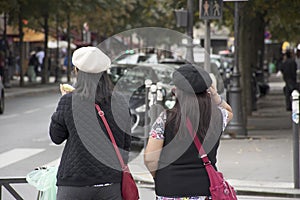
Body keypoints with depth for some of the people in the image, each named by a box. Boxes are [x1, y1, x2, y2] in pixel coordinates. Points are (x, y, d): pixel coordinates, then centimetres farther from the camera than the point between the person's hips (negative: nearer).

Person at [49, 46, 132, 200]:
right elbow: (126, 144, 8)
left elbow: (56, 137, 4)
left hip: (75, 183, -3)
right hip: (111, 183, 3)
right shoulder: (120, 103, 1)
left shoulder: (69, 101, -10)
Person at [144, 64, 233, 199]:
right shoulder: (217, 117, 0)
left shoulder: (166, 119, -9)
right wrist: (215, 96, 7)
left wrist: (160, 178, 8)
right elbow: (229, 112, 26)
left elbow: (149, 158, -10)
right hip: (206, 189, 3)